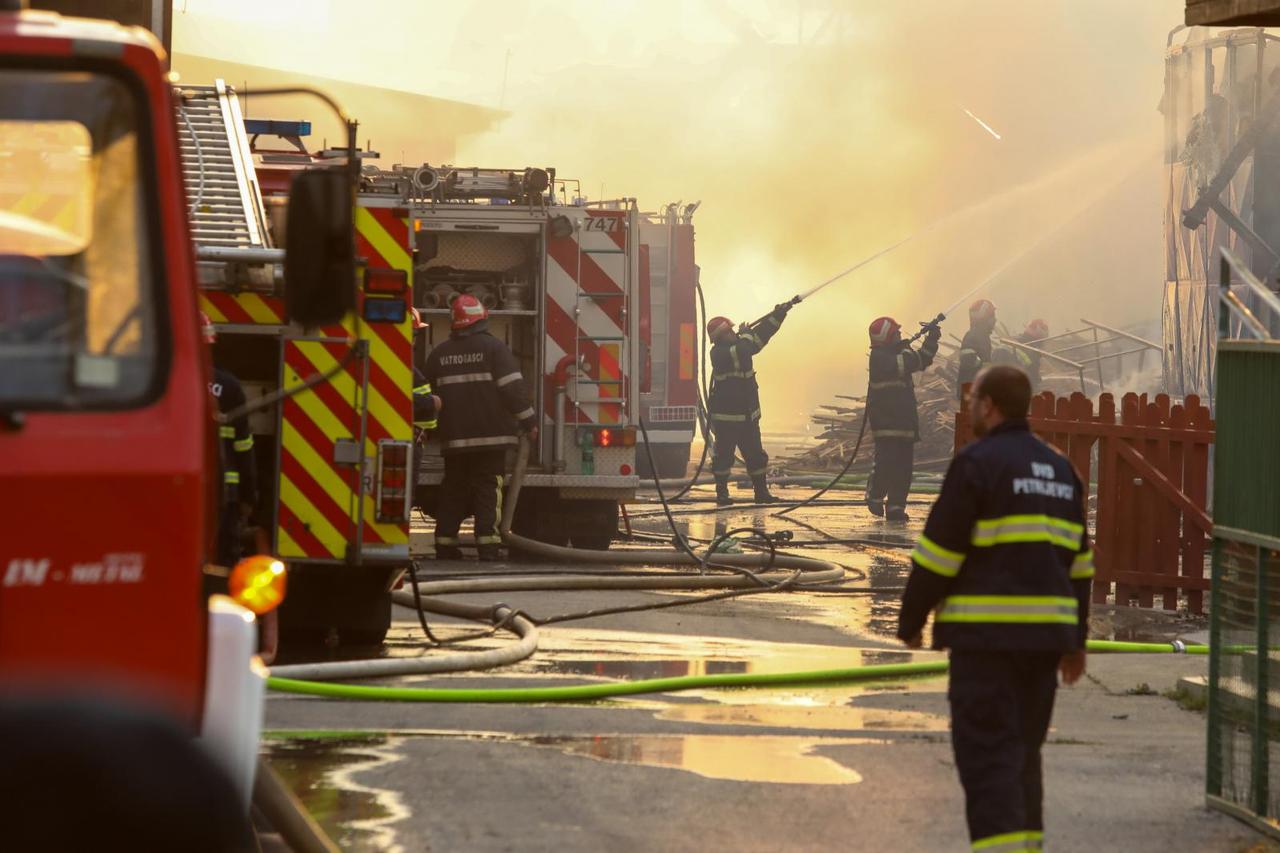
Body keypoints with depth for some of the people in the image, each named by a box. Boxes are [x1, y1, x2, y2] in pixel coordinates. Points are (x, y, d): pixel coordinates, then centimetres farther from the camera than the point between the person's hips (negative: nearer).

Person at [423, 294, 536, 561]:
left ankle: (445, 546, 12)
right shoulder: (493, 348, -6)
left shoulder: (440, 352, 9)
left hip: (453, 437, 4)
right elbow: (513, 388, -11)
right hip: (489, 436, -4)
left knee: (453, 492, 11)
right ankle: (487, 544, -14)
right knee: (488, 491, -5)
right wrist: (529, 422, -3)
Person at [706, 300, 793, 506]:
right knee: (724, 455, -2)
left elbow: (761, 335, 11)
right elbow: (741, 353, -28)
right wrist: (745, 334, -9)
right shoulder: (719, 353, -15)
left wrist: (779, 314, 2)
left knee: (755, 455, 9)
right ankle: (721, 494, 4)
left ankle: (761, 492, 14)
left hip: (748, 414, 8)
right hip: (726, 416, -8)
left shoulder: (739, 344, 10)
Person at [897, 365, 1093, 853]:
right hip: (1044, 631, 7)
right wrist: (1075, 640, 20)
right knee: (1022, 752, 15)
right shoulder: (1059, 470, 14)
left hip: (986, 633, -7)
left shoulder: (977, 463, -9)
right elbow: (1077, 561, 16)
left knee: (987, 753, -8)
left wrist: (910, 620, 1)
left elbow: (938, 551, -10)